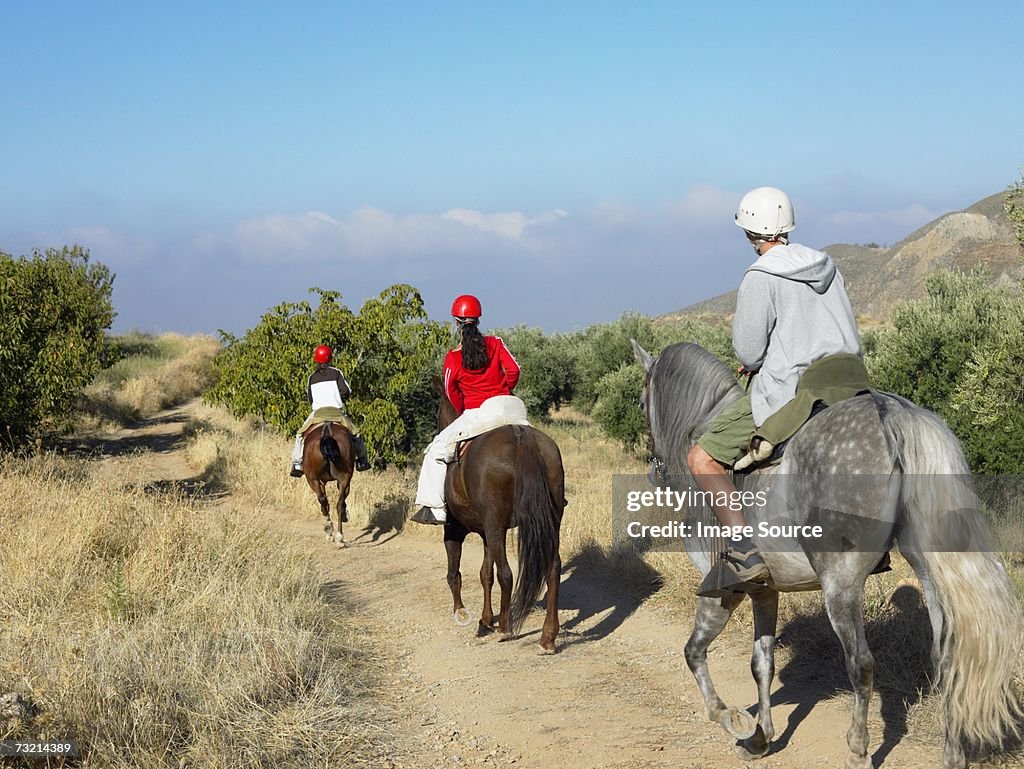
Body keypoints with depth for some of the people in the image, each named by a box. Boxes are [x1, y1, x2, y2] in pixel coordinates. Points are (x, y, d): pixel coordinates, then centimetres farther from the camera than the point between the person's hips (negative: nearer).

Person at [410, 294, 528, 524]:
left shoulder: (453, 358, -3)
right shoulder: (495, 343, 3)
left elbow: (451, 393, 5)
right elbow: (513, 370, 0)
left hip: (476, 414, -3)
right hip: (506, 407, 4)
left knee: (437, 451, 7)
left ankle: (434, 508, 0)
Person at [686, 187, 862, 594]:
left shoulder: (760, 278, -14)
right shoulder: (826, 266, 9)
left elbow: (748, 351, -16)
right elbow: (850, 339, 15)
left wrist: (753, 363, 9)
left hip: (783, 395, -8)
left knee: (702, 458, -1)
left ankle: (745, 554, -16)